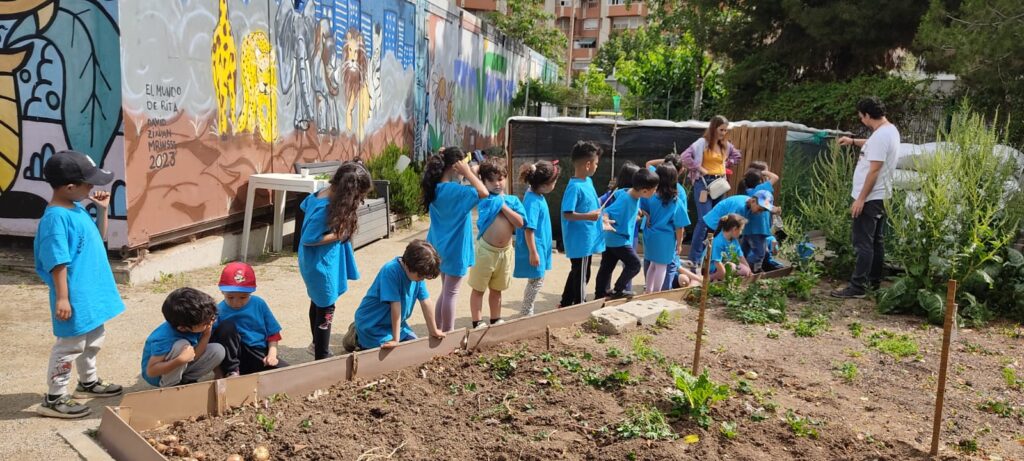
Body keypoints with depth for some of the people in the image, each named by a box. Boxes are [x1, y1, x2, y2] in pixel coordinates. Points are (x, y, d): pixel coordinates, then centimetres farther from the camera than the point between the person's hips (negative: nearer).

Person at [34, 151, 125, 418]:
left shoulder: (77, 208, 6)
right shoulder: (56, 218, -22)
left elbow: (98, 236, 21)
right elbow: (58, 263, -23)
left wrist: (102, 210, 7)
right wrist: (62, 298, -22)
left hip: (91, 292, 10)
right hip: (75, 296, -10)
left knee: (93, 339, 23)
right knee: (70, 345, 1)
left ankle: (88, 383, 41)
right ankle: (53, 399, 13)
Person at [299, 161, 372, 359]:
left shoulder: (323, 193, -4)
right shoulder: (325, 208, -30)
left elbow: (304, 205, 17)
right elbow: (308, 239, -28)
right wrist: (338, 234, -22)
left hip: (318, 261, 10)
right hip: (321, 263, -10)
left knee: (317, 302, 24)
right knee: (326, 308, 3)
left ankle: (317, 343, 42)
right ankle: (322, 357, 14)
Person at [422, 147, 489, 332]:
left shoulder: (437, 188, 2)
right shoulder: (453, 189, -23)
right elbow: (483, 193, -31)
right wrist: (468, 172, -20)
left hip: (443, 246, 9)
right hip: (455, 248, -9)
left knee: (446, 290, 19)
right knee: (451, 293, 2)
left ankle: (438, 330, 26)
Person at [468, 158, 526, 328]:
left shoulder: (512, 200, 2)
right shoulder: (484, 199, -5)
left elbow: (520, 222, -7)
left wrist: (504, 206, -12)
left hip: (506, 251, 4)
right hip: (485, 250, -4)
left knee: (496, 289, 19)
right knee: (478, 289, 7)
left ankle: (496, 320, 32)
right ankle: (476, 323, 16)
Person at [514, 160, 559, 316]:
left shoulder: (537, 195, 2)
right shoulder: (533, 201, -24)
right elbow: (528, 229, -25)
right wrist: (533, 252, -23)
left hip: (540, 246, 10)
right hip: (535, 248, -10)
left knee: (535, 280, 17)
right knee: (537, 281, 0)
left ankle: (526, 312, 28)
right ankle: (526, 313, 12)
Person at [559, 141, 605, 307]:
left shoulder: (588, 181, 7)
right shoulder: (574, 187, -22)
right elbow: (567, 214, -26)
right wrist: (588, 216, -32)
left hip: (587, 239, 10)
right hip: (579, 240, -10)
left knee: (578, 272, 20)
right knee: (581, 275, 4)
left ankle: (566, 303, 33)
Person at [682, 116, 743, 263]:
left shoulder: (725, 145, 11)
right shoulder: (703, 142, -9)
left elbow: (737, 155, 29)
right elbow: (685, 156, -20)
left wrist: (725, 164, 14)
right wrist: (699, 169, -15)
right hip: (705, 183, -7)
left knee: (718, 220, 10)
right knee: (704, 220, -12)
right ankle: (695, 258, -6)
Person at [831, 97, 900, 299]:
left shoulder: (880, 135, -22)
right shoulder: (890, 130, 10)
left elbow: (874, 170, -25)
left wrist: (860, 199, -24)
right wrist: (854, 141, 31)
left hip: (870, 198, -11)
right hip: (880, 196, 11)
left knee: (863, 243, -8)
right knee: (876, 241, 17)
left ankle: (858, 287, -6)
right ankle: (874, 281, 27)